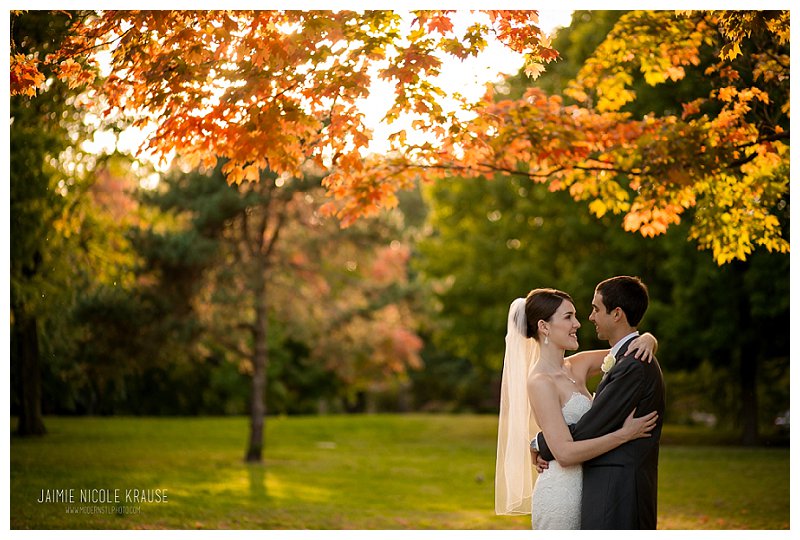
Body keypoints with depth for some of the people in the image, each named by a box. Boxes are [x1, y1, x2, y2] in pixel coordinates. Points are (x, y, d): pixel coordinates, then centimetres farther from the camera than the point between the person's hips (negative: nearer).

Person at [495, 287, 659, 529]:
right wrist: (624, 434, -21)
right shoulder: (540, 382, -16)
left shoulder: (577, 367, 7)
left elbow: (627, 352, 14)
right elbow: (566, 452, -22)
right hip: (560, 493, -8)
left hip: (580, 490, 8)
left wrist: (646, 340, -9)